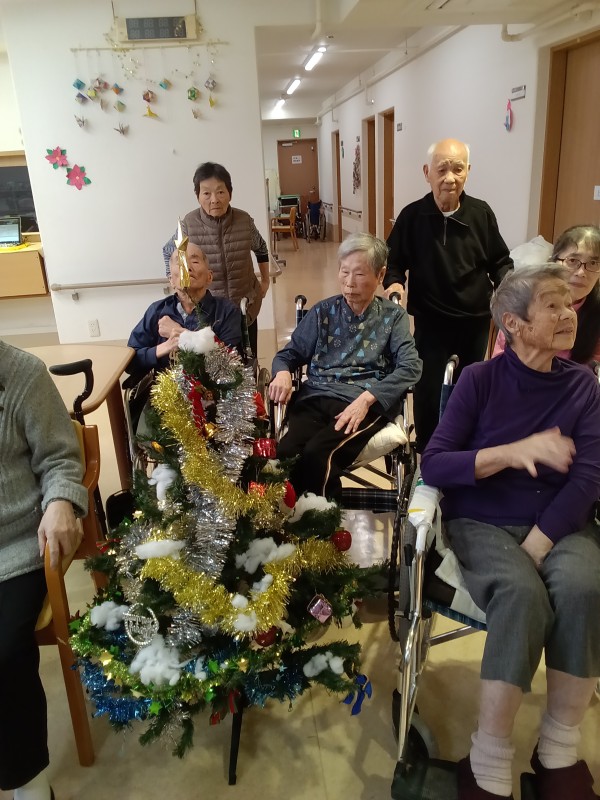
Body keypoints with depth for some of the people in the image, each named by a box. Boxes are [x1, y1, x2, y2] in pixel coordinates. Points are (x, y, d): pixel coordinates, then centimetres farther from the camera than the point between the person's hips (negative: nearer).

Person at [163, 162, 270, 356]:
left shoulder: (244, 220, -8)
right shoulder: (189, 224, -13)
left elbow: (261, 249, 13)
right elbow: (169, 253, 6)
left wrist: (265, 280, 15)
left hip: (246, 305, 2)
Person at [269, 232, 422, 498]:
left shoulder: (392, 316, 12)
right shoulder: (323, 311, 18)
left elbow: (411, 367, -2)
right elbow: (289, 354, 19)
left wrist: (367, 398, -17)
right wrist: (282, 373, -7)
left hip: (367, 403, -2)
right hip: (316, 398, 2)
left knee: (317, 455, -33)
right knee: (284, 455, -31)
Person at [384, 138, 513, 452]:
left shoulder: (481, 213, -6)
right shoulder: (412, 216, -11)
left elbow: (499, 261, 4)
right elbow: (394, 261, -1)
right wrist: (394, 283, -20)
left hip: (476, 320, 3)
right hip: (431, 321, -2)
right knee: (429, 390, 3)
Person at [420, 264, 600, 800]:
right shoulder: (480, 379, -2)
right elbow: (433, 465, -9)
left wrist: (534, 548, -19)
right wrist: (513, 453, -22)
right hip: (482, 523, -2)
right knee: (522, 594, -32)